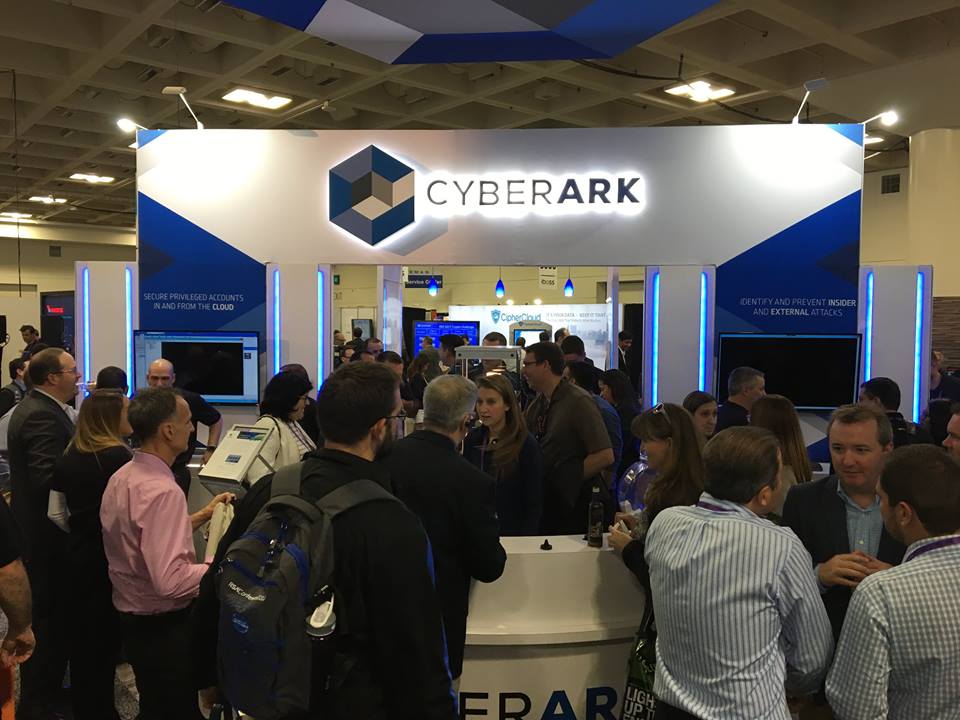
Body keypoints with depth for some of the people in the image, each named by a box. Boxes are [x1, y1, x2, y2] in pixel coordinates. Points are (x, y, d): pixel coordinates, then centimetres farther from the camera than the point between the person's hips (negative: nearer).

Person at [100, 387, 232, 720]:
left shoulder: (122, 477, 3)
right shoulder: (162, 491, -28)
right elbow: (171, 580, -32)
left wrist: (201, 516, 9)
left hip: (132, 617, 9)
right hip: (164, 627, -9)